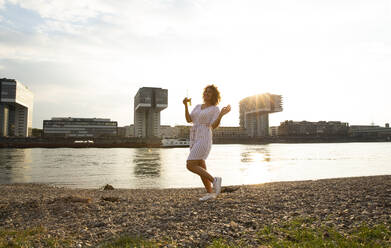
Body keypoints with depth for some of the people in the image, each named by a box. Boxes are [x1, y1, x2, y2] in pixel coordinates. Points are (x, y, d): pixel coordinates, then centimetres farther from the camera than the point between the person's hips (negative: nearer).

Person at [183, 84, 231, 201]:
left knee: (190, 166, -15)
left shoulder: (215, 109, -2)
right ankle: (210, 193, 16)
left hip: (204, 139, -7)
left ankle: (214, 180, -3)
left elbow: (214, 126, -14)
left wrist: (221, 115, -29)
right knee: (201, 168, 7)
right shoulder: (197, 107, 18)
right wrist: (186, 105, -2)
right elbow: (188, 120, 7)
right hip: (195, 140, 8)